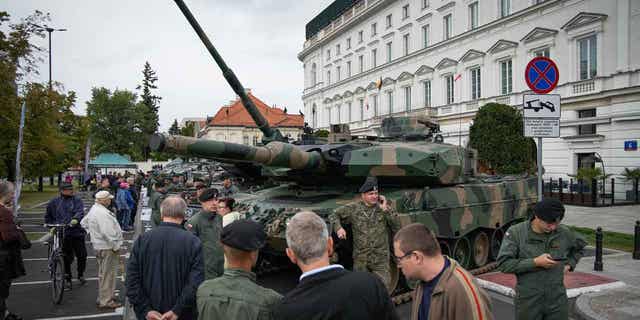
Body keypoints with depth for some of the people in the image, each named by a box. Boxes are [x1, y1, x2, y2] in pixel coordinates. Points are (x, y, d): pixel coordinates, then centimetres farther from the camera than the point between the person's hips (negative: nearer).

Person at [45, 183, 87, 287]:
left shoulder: (77, 201, 5)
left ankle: (81, 275, 24)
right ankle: (68, 278, 20)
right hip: (62, 234, 1)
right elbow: (48, 217, 24)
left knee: (82, 255, 2)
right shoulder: (54, 203, 11)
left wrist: (75, 219, -31)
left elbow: (80, 212, -12)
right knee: (67, 257, 3)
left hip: (77, 232, 0)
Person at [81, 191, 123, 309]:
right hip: (107, 247, -11)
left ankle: (102, 298, 32)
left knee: (103, 273, 21)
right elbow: (107, 232, -27)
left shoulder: (94, 209, 11)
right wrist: (116, 247, -19)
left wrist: (92, 233, 19)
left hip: (99, 245, 11)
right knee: (108, 274, -2)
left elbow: (83, 222, 24)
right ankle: (106, 301, 5)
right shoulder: (102, 213, -23)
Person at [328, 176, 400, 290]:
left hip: (381, 259, 0)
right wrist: (338, 228, -10)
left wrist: (386, 210, -13)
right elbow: (333, 215, 8)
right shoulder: (353, 208, 0)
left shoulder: (384, 207, 2)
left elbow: (397, 227, -6)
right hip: (360, 258, 0)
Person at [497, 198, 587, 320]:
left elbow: (579, 247, 21)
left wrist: (569, 265, 6)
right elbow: (503, 264, -17)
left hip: (557, 300, 3)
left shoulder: (564, 232, -1)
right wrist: (535, 262, -21)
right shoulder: (515, 233, -11)